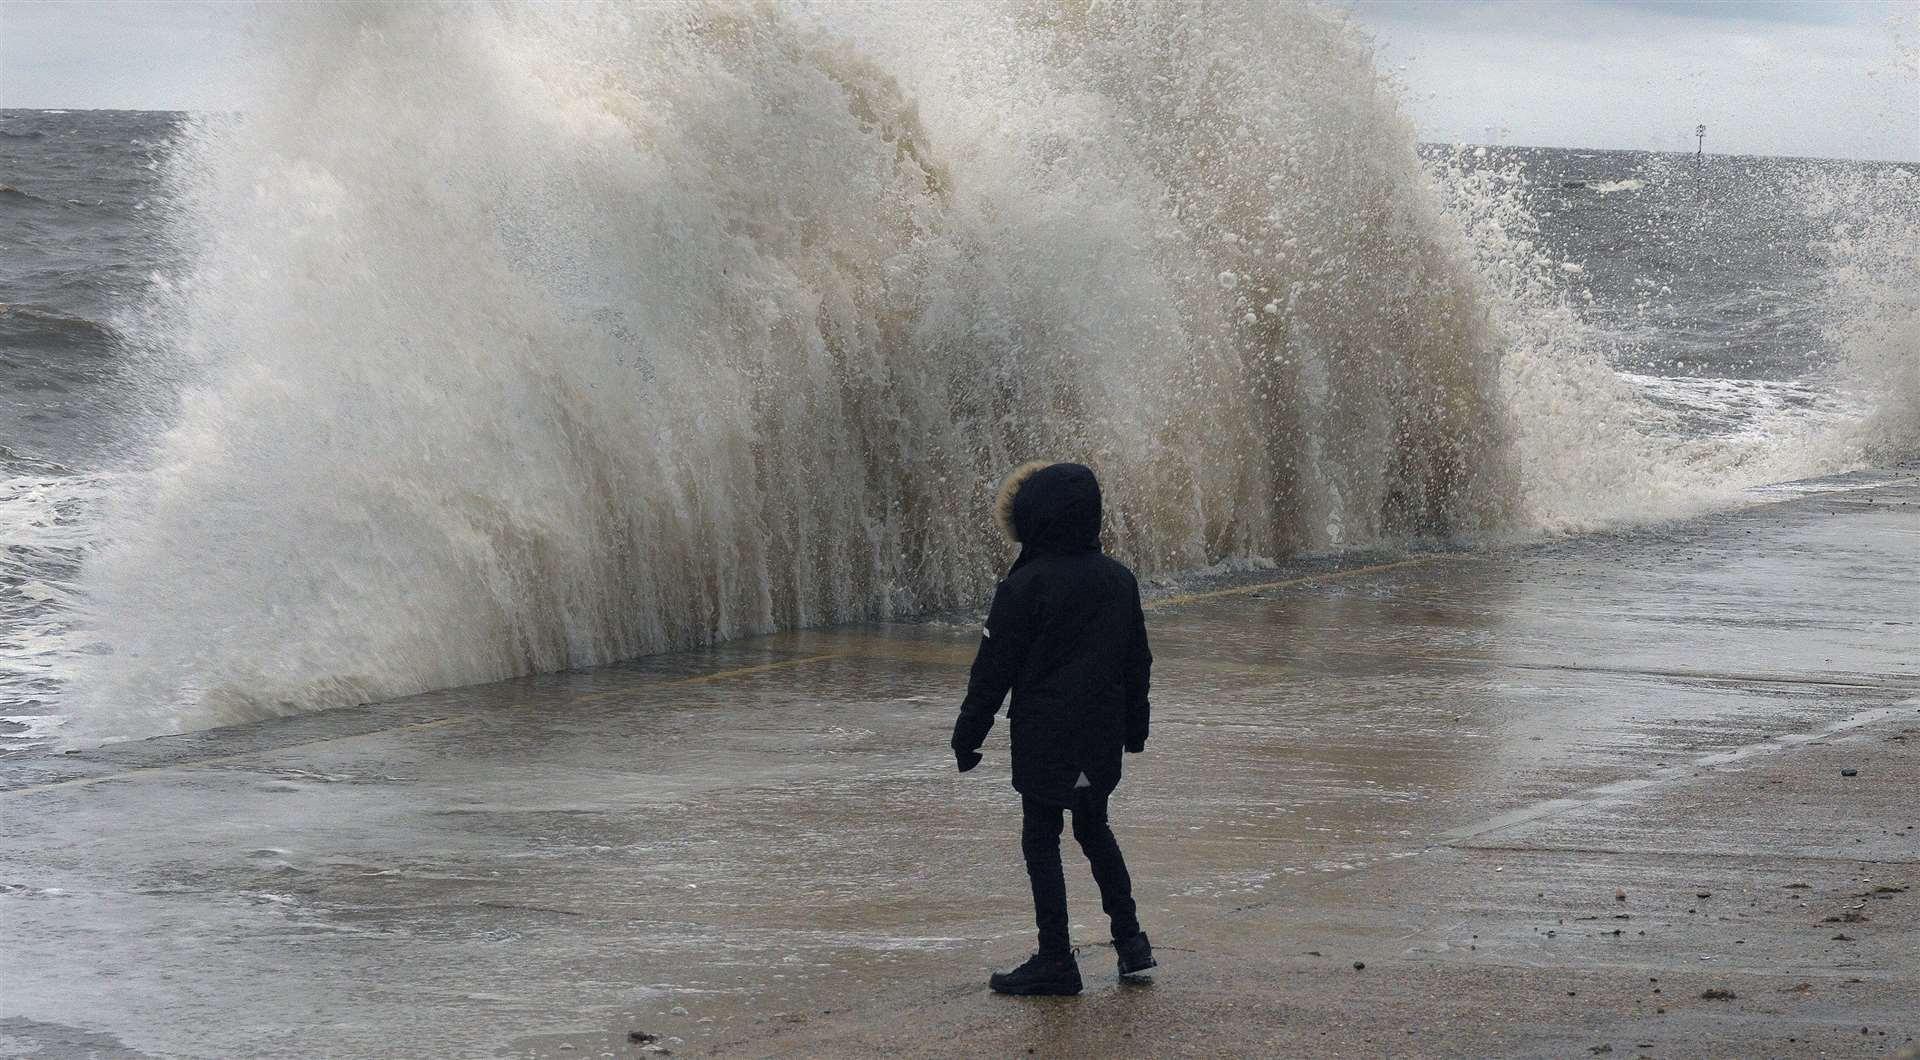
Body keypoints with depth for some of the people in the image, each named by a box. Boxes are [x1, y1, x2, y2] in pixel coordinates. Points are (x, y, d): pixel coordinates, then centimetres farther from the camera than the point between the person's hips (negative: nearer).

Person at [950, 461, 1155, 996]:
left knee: (1041, 841, 1)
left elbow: (994, 670, -12)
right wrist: (1134, 727, 25)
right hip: (1103, 734, 6)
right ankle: (1130, 938, 20)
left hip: (1044, 739, -6)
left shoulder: (1025, 585, -15)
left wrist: (968, 734, -3)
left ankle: (1056, 961, 1)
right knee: (1095, 829, 22)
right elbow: (1137, 662, 14)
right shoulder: (1119, 579, 5)